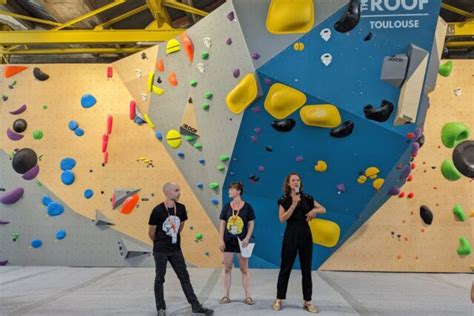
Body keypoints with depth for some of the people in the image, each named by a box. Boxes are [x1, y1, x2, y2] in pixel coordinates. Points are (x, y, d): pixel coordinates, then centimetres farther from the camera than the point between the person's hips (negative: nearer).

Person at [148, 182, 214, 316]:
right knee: (159, 279, 8)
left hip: (176, 249, 5)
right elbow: (151, 231, -7)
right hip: (161, 250, -4)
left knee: (184, 277, 8)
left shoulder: (181, 208, -3)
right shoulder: (158, 210, -17)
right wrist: (159, 242, 7)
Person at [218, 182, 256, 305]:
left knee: (244, 269, 4)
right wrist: (221, 240, -2)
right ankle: (226, 296, 16)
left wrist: (247, 238, -12)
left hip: (241, 241, -2)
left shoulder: (247, 207, -5)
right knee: (227, 268, 7)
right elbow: (222, 224, 3)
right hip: (228, 241, 2)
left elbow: (251, 224, -1)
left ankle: (248, 296, 12)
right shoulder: (227, 207, 1)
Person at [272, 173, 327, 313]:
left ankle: (307, 302, 16)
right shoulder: (284, 200, -2)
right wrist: (293, 205, -19)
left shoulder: (307, 198, 5)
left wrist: (315, 210, -12)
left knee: (306, 269, 7)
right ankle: (279, 299, 14)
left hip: (305, 235, 3)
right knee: (285, 268, 3)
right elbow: (282, 219, -12)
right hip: (291, 235, -2)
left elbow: (324, 209, 9)